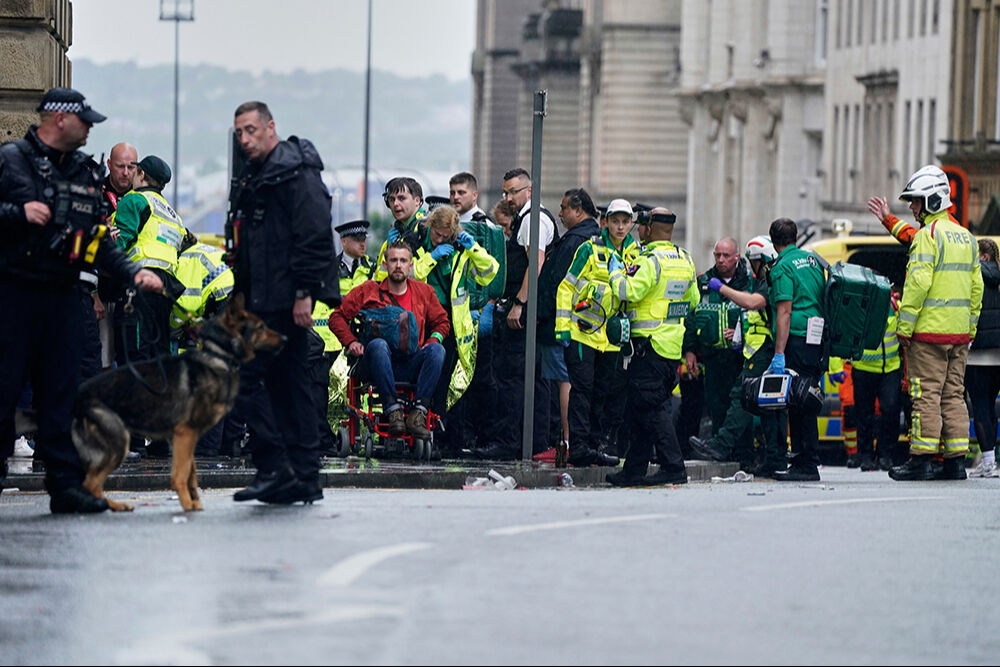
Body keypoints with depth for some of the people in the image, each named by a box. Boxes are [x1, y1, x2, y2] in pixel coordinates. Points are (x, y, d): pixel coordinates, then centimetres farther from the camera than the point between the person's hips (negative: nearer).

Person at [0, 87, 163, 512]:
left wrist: (132, 273, 3)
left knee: (61, 394, 5)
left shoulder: (85, 173, 17)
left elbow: (99, 241, 17)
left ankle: (65, 485, 5)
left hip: (61, 297, 6)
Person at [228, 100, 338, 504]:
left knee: (247, 376, -13)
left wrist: (304, 293, -22)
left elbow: (314, 236, -17)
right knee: (288, 382, 9)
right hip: (262, 299, 10)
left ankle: (275, 468, -13)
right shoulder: (251, 180, 20)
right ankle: (304, 478, 11)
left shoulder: (297, 173, -10)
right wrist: (240, 298, 18)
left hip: (284, 300, -10)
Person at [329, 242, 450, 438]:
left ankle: (418, 413, -36)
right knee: (378, 344, -37)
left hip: (410, 367, 2)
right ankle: (392, 409, -42)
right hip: (377, 363, -2)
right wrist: (350, 341, -7)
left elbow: (442, 322, 25)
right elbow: (338, 317, 10)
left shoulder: (424, 292, 17)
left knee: (437, 350, -28)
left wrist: (434, 339, 3)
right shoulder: (367, 291, 10)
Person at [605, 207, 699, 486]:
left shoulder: (652, 260, -14)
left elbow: (630, 292, -24)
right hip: (674, 344, 9)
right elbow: (693, 302, 19)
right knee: (639, 408, 13)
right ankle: (634, 470, 15)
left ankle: (673, 468, -11)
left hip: (650, 342, -9)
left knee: (650, 408, -6)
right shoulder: (685, 259, 13)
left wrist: (616, 272, -7)